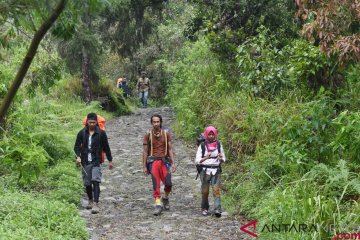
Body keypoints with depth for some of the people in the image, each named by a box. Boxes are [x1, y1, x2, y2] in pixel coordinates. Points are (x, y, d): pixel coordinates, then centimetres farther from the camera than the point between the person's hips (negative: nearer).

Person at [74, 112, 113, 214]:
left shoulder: (101, 133, 0)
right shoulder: (82, 133, 4)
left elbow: (106, 148, 7)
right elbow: (77, 146, 4)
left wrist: (110, 160, 11)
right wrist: (78, 157, -14)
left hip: (96, 162, -2)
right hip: (85, 162, 3)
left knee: (95, 182, -14)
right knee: (87, 183, 11)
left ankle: (95, 204, -16)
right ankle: (90, 201, 31)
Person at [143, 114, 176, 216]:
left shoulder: (166, 134, 7)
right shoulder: (148, 135, 4)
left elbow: (170, 149, 8)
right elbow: (145, 151, 6)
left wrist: (173, 163, -1)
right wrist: (144, 166, 2)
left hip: (165, 160, 1)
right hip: (153, 160, -1)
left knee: (168, 183, -6)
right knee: (156, 184, -9)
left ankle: (165, 198, 23)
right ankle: (158, 204, -7)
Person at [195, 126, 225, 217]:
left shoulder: (218, 145, 5)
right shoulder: (202, 146, -1)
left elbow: (223, 159, 12)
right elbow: (197, 160, -4)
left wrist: (220, 158, -12)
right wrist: (205, 158, -22)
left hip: (216, 170, 1)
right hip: (205, 171, -1)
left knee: (216, 190, -11)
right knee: (205, 191, 2)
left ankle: (217, 210, -14)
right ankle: (204, 208, 20)